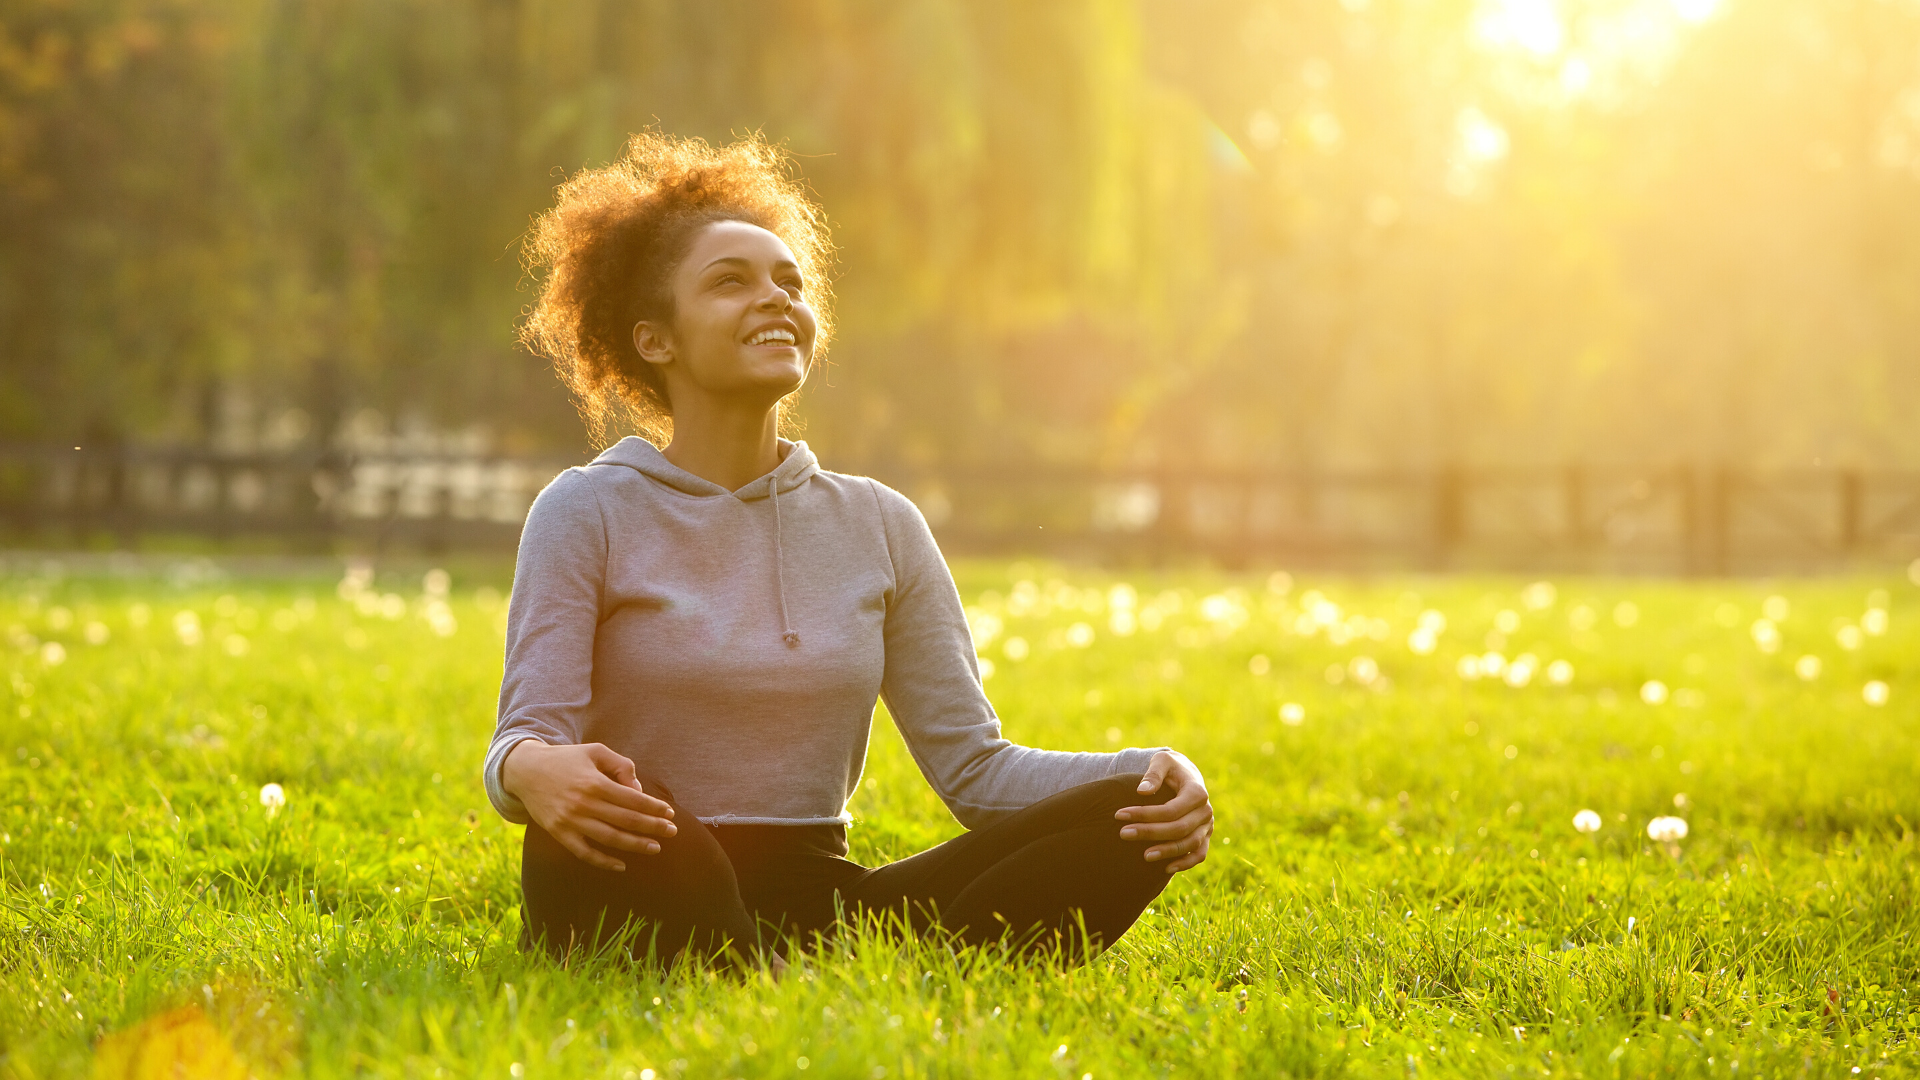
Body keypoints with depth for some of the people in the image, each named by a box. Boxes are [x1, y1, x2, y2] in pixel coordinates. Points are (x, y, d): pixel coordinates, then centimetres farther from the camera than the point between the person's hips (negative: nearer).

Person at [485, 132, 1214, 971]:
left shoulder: (878, 525, 13)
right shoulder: (588, 513, 2)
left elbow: (972, 761, 8)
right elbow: (525, 741, -9)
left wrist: (1147, 775, -11)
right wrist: (534, 771, -35)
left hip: (818, 911, 4)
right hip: (648, 902, -4)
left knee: (1129, 819, -17)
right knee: (605, 807, -39)